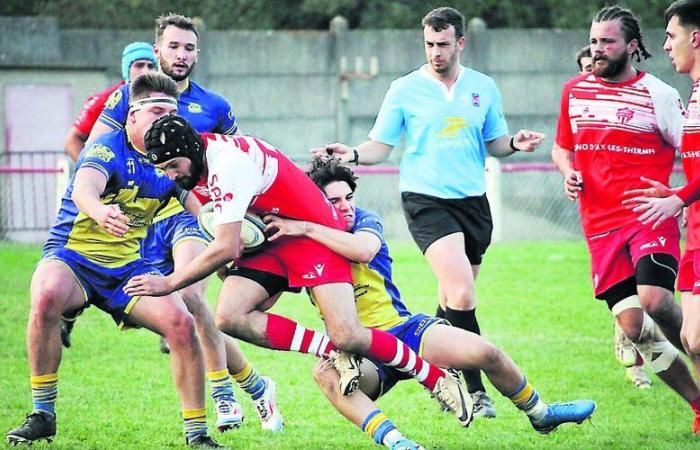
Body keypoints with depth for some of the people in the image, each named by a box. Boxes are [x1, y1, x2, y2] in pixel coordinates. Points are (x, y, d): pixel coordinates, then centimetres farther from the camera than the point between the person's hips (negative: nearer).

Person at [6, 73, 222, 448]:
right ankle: (42, 414, -22)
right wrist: (100, 211, -60)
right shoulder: (108, 148, -14)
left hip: (128, 268, 5)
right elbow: (84, 187, -36)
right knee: (46, 296, -37)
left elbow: (196, 206, 22)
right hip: (72, 254, -5)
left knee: (181, 323, -19)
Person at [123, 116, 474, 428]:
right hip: (269, 240, 9)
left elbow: (226, 249, -29)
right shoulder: (197, 157, -1)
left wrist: (169, 283, -22)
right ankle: (332, 352, -7)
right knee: (229, 317, -16)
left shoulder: (228, 162, -28)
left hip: (313, 233, -9)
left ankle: (438, 380, -1)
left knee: (348, 337, -20)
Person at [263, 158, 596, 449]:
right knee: (325, 373, -37)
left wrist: (307, 229, -31)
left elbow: (363, 249, -27)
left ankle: (541, 414, 14)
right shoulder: (303, 248, 0)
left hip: (403, 328, 1)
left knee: (483, 352, -14)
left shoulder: (366, 221, -3)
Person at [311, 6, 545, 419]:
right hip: (426, 200, -4)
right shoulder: (405, 90, 0)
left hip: (474, 200, 4)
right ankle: (476, 389, -17)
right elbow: (380, 146, 2)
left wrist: (515, 143, -6)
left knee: (456, 297, 8)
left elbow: (494, 143, 15)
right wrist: (353, 155, -18)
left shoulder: (483, 88, 8)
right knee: (462, 295, -20)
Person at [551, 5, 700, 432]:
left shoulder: (658, 94, -3)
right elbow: (562, 147, 25)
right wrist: (568, 171, 3)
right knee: (634, 327, -4)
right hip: (600, 226, 4)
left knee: (655, 301, -26)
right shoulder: (574, 91, 11)